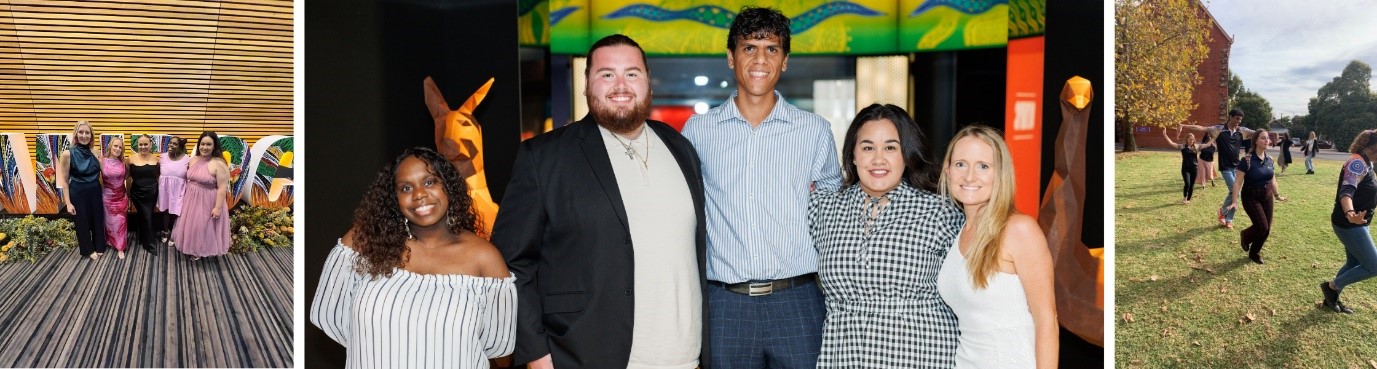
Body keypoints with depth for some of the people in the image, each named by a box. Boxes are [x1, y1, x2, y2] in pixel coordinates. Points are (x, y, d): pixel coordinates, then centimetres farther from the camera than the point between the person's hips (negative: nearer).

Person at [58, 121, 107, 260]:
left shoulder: (95, 153, 0)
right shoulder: (67, 154, -12)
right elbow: (64, 181, -10)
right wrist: (68, 203, -12)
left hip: (95, 192, 4)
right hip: (78, 193, -4)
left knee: (98, 220, 14)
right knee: (82, 222, 11)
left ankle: (99, 247, 33)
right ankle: (88, 250, 30)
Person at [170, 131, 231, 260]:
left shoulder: (219, 164, -20)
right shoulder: (193, 160, 2)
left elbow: (222, 188, -21)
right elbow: (188, 180, 14)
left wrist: (218, 207, -23)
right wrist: (184, 196, 15)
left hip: (207, 202, -7)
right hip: (191, 199, 7)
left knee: (203, 227, 5)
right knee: (191, 225, 18)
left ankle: (200, 252, 25)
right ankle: (192, 249, 36)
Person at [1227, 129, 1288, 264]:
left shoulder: (1269, 159, 1)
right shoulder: (1247, 160, -18)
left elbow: (1272, 179, 16)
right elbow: (1238, 182, -17)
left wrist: (1277, 195, 22)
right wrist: (1235, 201, -22)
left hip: (1267, 197, 6)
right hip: (1251, 198, -6)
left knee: (1267, 230, 5)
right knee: (1262, 227, -14)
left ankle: (1254, 253, 26)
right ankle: (1245, 236, 19)